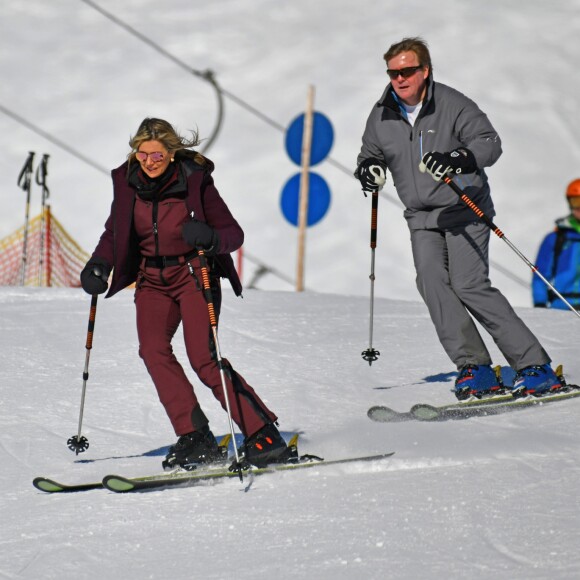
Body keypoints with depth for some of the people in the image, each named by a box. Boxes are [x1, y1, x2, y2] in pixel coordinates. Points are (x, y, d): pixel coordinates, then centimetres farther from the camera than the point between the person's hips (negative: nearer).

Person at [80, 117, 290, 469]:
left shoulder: (195, 180, -14)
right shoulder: (128, 182, -2)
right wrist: (99, 264, -4)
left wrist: (210, 238, -32)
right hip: (153, 280, 4)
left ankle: (263, 434, -11)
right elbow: (114, 232, 13)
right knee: (153, 349, -20)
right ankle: (195, 437, -17)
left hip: (194, 274, -4)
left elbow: (234, 233, -10)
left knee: (203, 357, -18)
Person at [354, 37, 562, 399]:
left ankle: (536, 367, -12)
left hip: (465, 210, -5)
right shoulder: (382, 115, 3)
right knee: (432, 282, -17)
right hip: (422, 217, 5)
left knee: (470, 285, -17)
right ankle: (475, 368, -13)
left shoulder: (451, 105, -12)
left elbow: (490, 143, -18)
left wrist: (456, 159, -37)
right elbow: (369, 152, 18)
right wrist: (369, 169, -6)